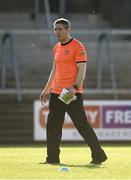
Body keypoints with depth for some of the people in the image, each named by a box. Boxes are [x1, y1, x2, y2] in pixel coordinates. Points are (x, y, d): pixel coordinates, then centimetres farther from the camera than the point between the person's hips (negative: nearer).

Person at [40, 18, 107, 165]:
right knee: (52, 125, 7)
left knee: (82, 124, -10)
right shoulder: (56, 48, 17)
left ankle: (98, 155, -4)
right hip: (56, 92, 8)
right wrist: (47, 89, 24)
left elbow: (82, 70, -13)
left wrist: (74, 87, -25)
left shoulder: (78, 47, -8)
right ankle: (52, 158, 13)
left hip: (73, 93, -8)